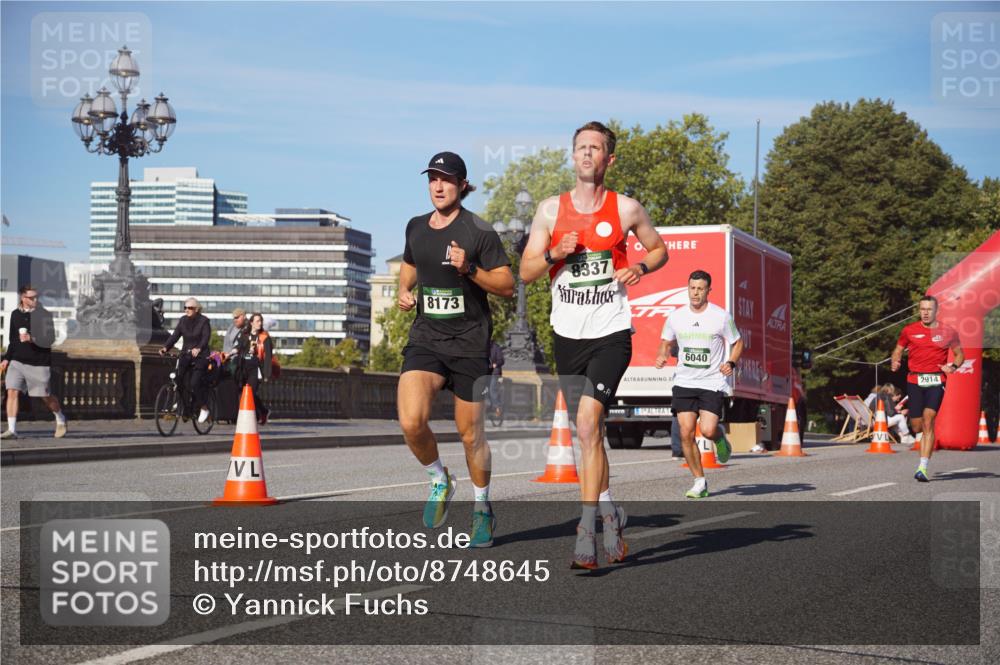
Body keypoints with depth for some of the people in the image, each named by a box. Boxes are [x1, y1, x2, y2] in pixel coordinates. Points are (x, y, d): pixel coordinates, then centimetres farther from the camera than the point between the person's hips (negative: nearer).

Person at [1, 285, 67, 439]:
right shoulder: (15, 315, 7)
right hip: (17, 361, 4)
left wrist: (32, 339, -30)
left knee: (46, 396, 7)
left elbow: (49, 340, -15)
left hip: (39, 363, -4)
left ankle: (60, 420, 34)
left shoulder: (44, 315, -7)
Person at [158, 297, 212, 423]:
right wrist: (166, 347, -16)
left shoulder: (204, 321, -7)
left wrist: (199, 348, -39)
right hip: (186, 355, 5)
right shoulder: (183, 320, 8)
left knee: (195, 382, -17)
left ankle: (203, 408, -3)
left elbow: (206, 337, -20)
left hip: (200, 356, -5)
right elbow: (175, 335, 0)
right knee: (180, 379, -9)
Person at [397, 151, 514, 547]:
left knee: (470, 433, 4)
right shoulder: (416, 228, 8)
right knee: (411, 422, -18)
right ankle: (439, 481, 11)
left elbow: (507, 286, -6)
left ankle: (482, 508, 27)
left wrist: (469, 269, -21)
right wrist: (404, 291, 7)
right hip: (425, 339, 3)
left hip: (470, 343, -3)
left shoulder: (479, 231, -7)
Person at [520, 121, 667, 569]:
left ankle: (586, 531, -17)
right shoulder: (551, 209, 4)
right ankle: (608, 512, 30)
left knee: (588, 422, -18)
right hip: (567, 334, 3)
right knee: (588, 431, 12)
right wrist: (554, 254, -14)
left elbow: (659, 249, 16)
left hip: (610, 333, -3)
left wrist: (640, 268, -4)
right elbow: (526, 272, 5)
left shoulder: (626, 209, 0)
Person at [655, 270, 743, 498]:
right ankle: (700, 482, 7)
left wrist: (731, 363, -10)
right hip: (684, 382, 3)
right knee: (686, 433, -7)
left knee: (708, 430, -17)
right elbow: (666, 342, 19)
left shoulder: (721, 316, -3)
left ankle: (720, 437, 23)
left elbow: (737, 343, 8)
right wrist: (662, 356, -3)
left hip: (713, 383, -3)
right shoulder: (676, 316, 5)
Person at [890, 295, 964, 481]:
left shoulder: (947, 332, 4)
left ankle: (923, 468, -19)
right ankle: (926, 447, 40)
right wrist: (895, 362, -3)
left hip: (936, 381, -2)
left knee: (928, 420, -18)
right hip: (914, 380, 2)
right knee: (916, 426, 2)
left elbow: (960, 353, 16)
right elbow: (898, 349, 19)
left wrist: (954, 366, -4)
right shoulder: (909, 330, 7)